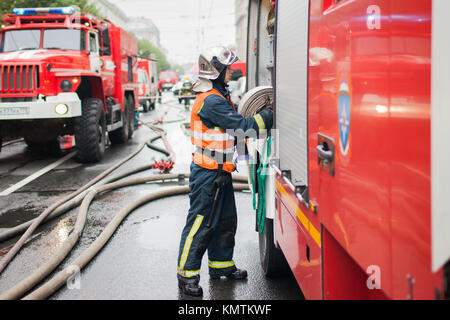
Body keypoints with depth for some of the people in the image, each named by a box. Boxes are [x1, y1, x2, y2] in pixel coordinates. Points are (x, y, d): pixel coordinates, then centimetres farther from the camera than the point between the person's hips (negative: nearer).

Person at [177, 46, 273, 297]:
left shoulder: (219, 97, 14)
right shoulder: (211, 101, -20)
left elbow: (235, 124, 16)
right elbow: (242, 126, -22)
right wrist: (270, 115, -14)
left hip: (220, 172, 10)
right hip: (207, 174, -10)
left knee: (226, 220, 17)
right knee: (200, 223, -3)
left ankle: (221, 265, 31)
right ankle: (187, 274, 7)